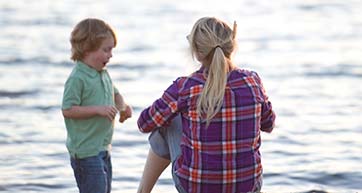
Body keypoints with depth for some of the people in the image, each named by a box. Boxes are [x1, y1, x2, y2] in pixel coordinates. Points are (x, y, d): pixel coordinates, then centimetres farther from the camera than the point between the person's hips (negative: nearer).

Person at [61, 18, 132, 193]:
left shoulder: (104, 75, 10)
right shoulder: (77, 78, -18)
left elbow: (115, 94, 26)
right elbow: (67, 110, -21)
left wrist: (122, 106, 3)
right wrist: (98, 109, -25)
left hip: (102, 148, 9)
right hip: (86, 152, -9)